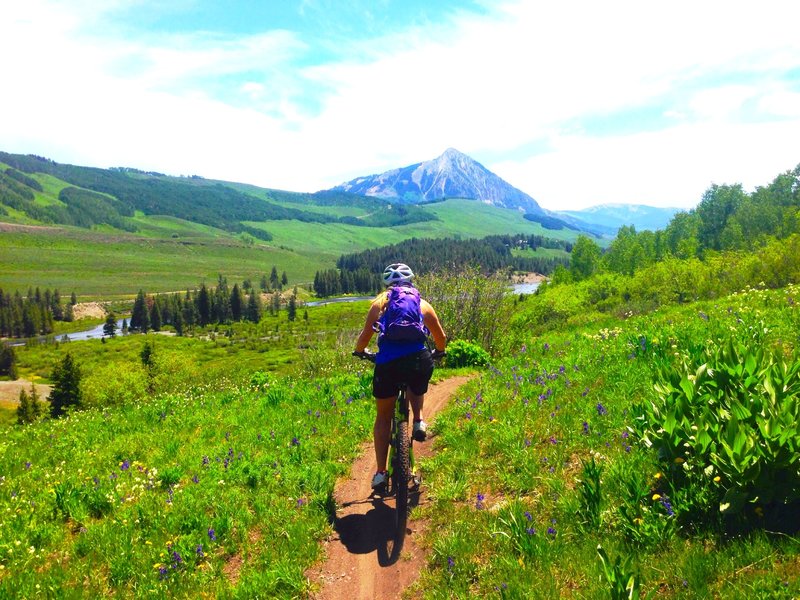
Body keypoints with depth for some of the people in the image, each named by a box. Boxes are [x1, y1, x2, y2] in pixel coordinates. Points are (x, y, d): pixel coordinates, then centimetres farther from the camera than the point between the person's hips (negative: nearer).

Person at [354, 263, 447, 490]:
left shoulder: (380, 302, 16)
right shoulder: (423, 304, 20)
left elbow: (365, 335, 11)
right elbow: (441, 338, 28)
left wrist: (359, 351, 32)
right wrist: (438, 352, 49)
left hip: (387, 363, -1)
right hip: (419, 360, 1)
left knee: (383, 417, 18)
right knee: (417, 389, 38)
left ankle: (381, 473, 18)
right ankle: (418, 421, 16)